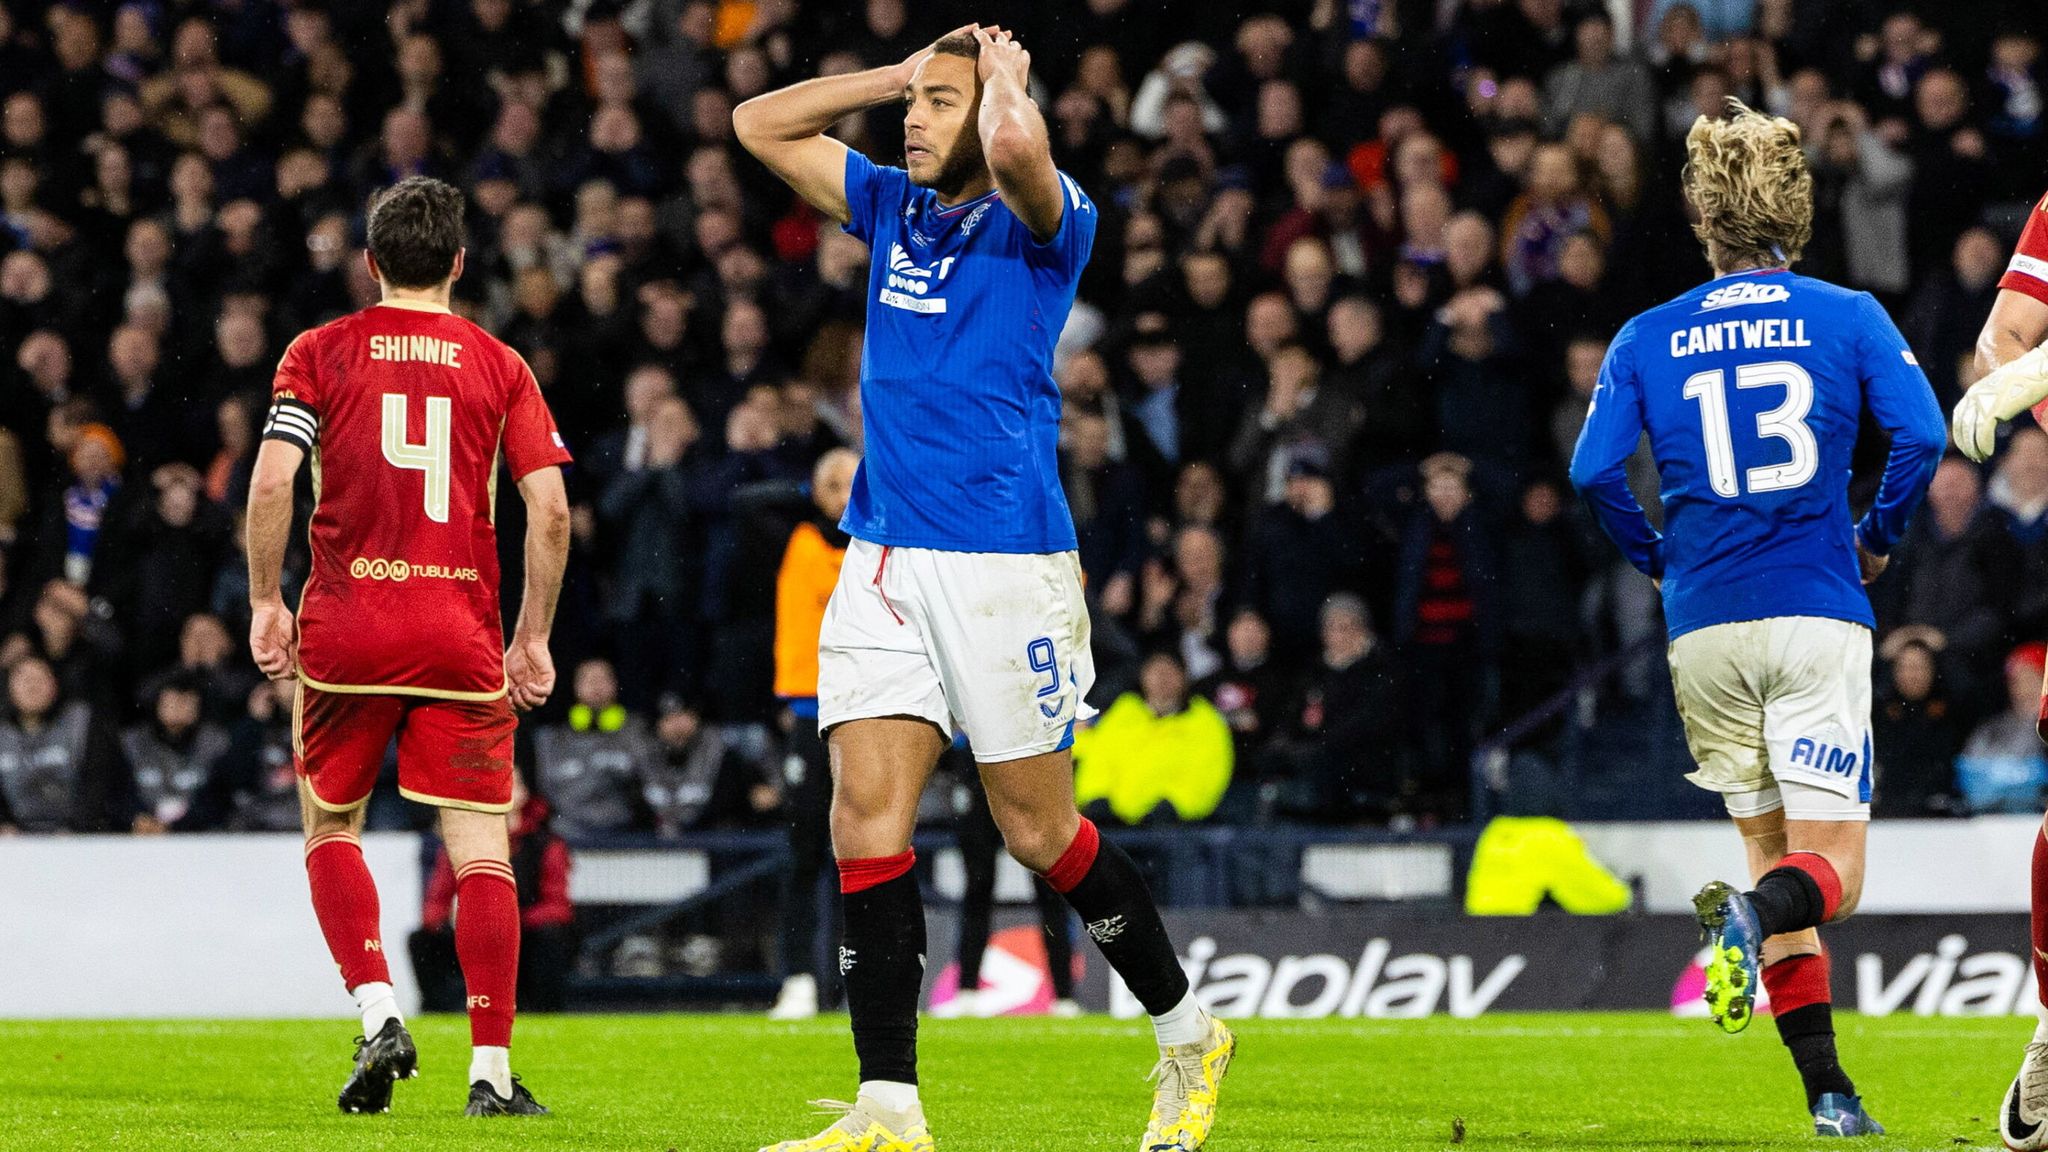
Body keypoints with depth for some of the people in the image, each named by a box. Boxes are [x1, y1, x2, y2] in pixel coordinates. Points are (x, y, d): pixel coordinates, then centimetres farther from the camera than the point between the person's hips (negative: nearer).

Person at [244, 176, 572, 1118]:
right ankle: (491, 1068, -4)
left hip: (345, 626, 0)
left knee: (331, 829, 16)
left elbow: (272, 482, -7)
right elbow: (549, 510, 0)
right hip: (461, 633, 0)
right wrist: (532, 639, 8)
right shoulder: (499, 366, 7)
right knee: (481, 849, 1)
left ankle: (377, 1012, -3)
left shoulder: (320, 353, 5)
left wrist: (266, 601, 3)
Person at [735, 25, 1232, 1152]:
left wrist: (1005, 73, -8)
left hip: (1007, 565, -6)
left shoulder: (1043, 223, -5)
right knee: (865, 810, -8)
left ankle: (1188, 1039, 24)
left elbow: (1015, 149, -29)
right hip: (883, 560, 6)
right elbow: (759, 124, 21)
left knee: (1038, 830, 2)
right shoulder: (893, 208, 14)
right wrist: (896, 75, 11)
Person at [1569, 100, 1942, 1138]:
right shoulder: (1849, 317, 4)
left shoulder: (1647, 339, 8)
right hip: (1817, 615, -2)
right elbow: (1921, 436, -8)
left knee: (1770, 850, 13)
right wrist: (1878, 539, 9)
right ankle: (1757, 916, -37)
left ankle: (1827, 1090, 5)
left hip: (1704, 626, 2)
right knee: (1829, 874, -1)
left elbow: (1593, 471, -2)